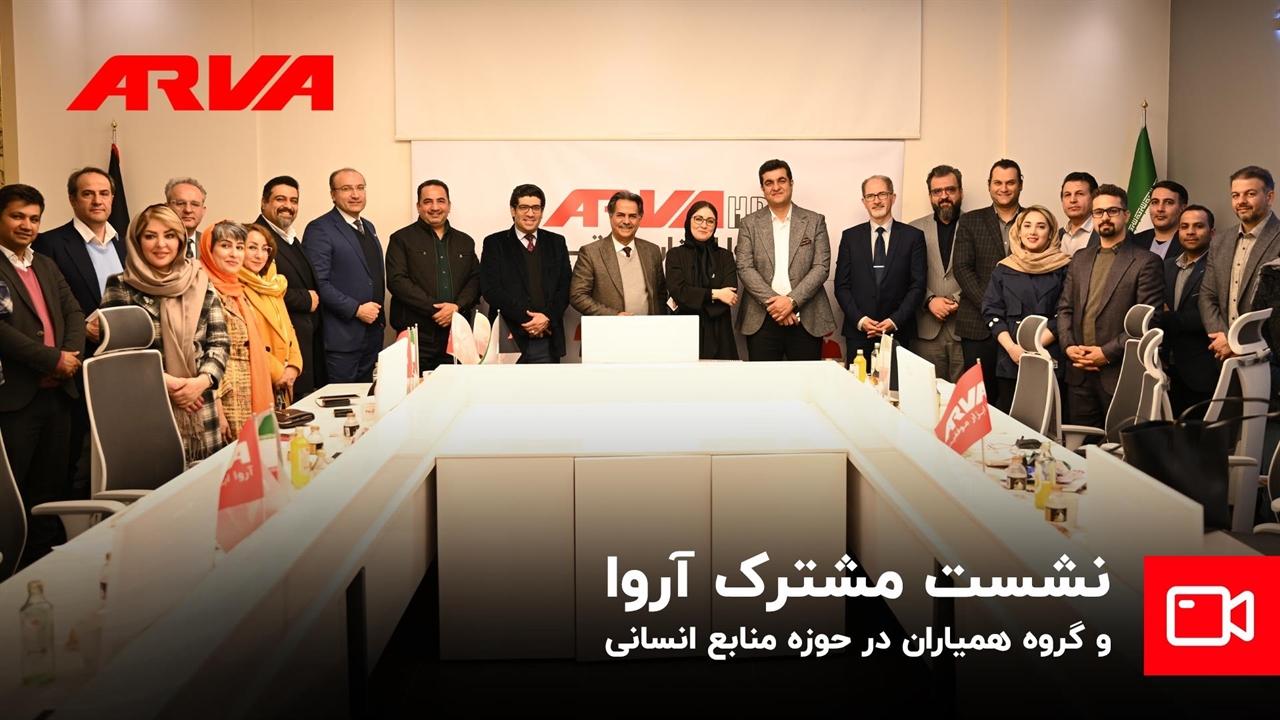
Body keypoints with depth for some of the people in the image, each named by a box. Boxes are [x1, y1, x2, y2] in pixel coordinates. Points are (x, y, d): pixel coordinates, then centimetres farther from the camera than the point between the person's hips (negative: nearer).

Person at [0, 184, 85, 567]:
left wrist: (71, 353, -9)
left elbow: (74, 312, 11)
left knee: (51, 483, 13)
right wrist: (52, 359, -18)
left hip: (58, 392, 7)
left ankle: (43, 557, 23)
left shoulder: (47, 266, 18)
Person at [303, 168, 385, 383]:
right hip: (341, 337, -7)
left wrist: (379, 315, 12)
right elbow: (318, 282, -17)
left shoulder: (368, 227, 16)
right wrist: (356, 309, -18)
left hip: (372, 334, 7)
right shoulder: (320, 229, -9)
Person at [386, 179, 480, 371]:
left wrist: (457, 306, -9)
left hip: (457, 335, 3)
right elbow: (397, 280, -6)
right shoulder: (401, 239, 5)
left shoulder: (465, 242, 18)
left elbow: (475, 280, 11)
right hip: (416, 337, -3)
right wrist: (435, 308, -14)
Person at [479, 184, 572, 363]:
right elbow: (491, 290, -5)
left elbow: (565, 287, 7)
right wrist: (527, 318, -12)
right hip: (508, 339, -2)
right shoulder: (495, 243, 4)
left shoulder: (557, 242, 12)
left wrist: (548, 317, -10)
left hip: (548, 341, 2)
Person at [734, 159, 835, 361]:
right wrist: (773, 302, -13)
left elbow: (821, 267, 0)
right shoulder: (749, 224, 8)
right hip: (762, 320, 0)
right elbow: (745, 268, -1)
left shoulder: (814, 221, 8)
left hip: (807, 320, 0)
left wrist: (792, 300, -13)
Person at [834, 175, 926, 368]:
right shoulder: (850, 236, 8)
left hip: (898, 332, -1)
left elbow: (918, 285, 0)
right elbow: (842, 286, 5)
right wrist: (859, 319, -9)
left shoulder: (913, 236, 5)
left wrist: (895, 321, -11)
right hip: (858, 332, 1)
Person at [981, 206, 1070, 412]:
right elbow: (992, 312, 6)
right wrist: (1011, 347, -9)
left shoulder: (1063, 268, 2)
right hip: (1010, 360, 2)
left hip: (1050, 359, -2)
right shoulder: (1003, 269, 9)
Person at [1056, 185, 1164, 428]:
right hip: (1080, 373, 5)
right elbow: (1065, 308, 15)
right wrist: (1068, 346, -3)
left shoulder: (1146, 262, -2)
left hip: (1120, 372, -5)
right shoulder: (1080, 259, 16)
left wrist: (1108, 353, -15)